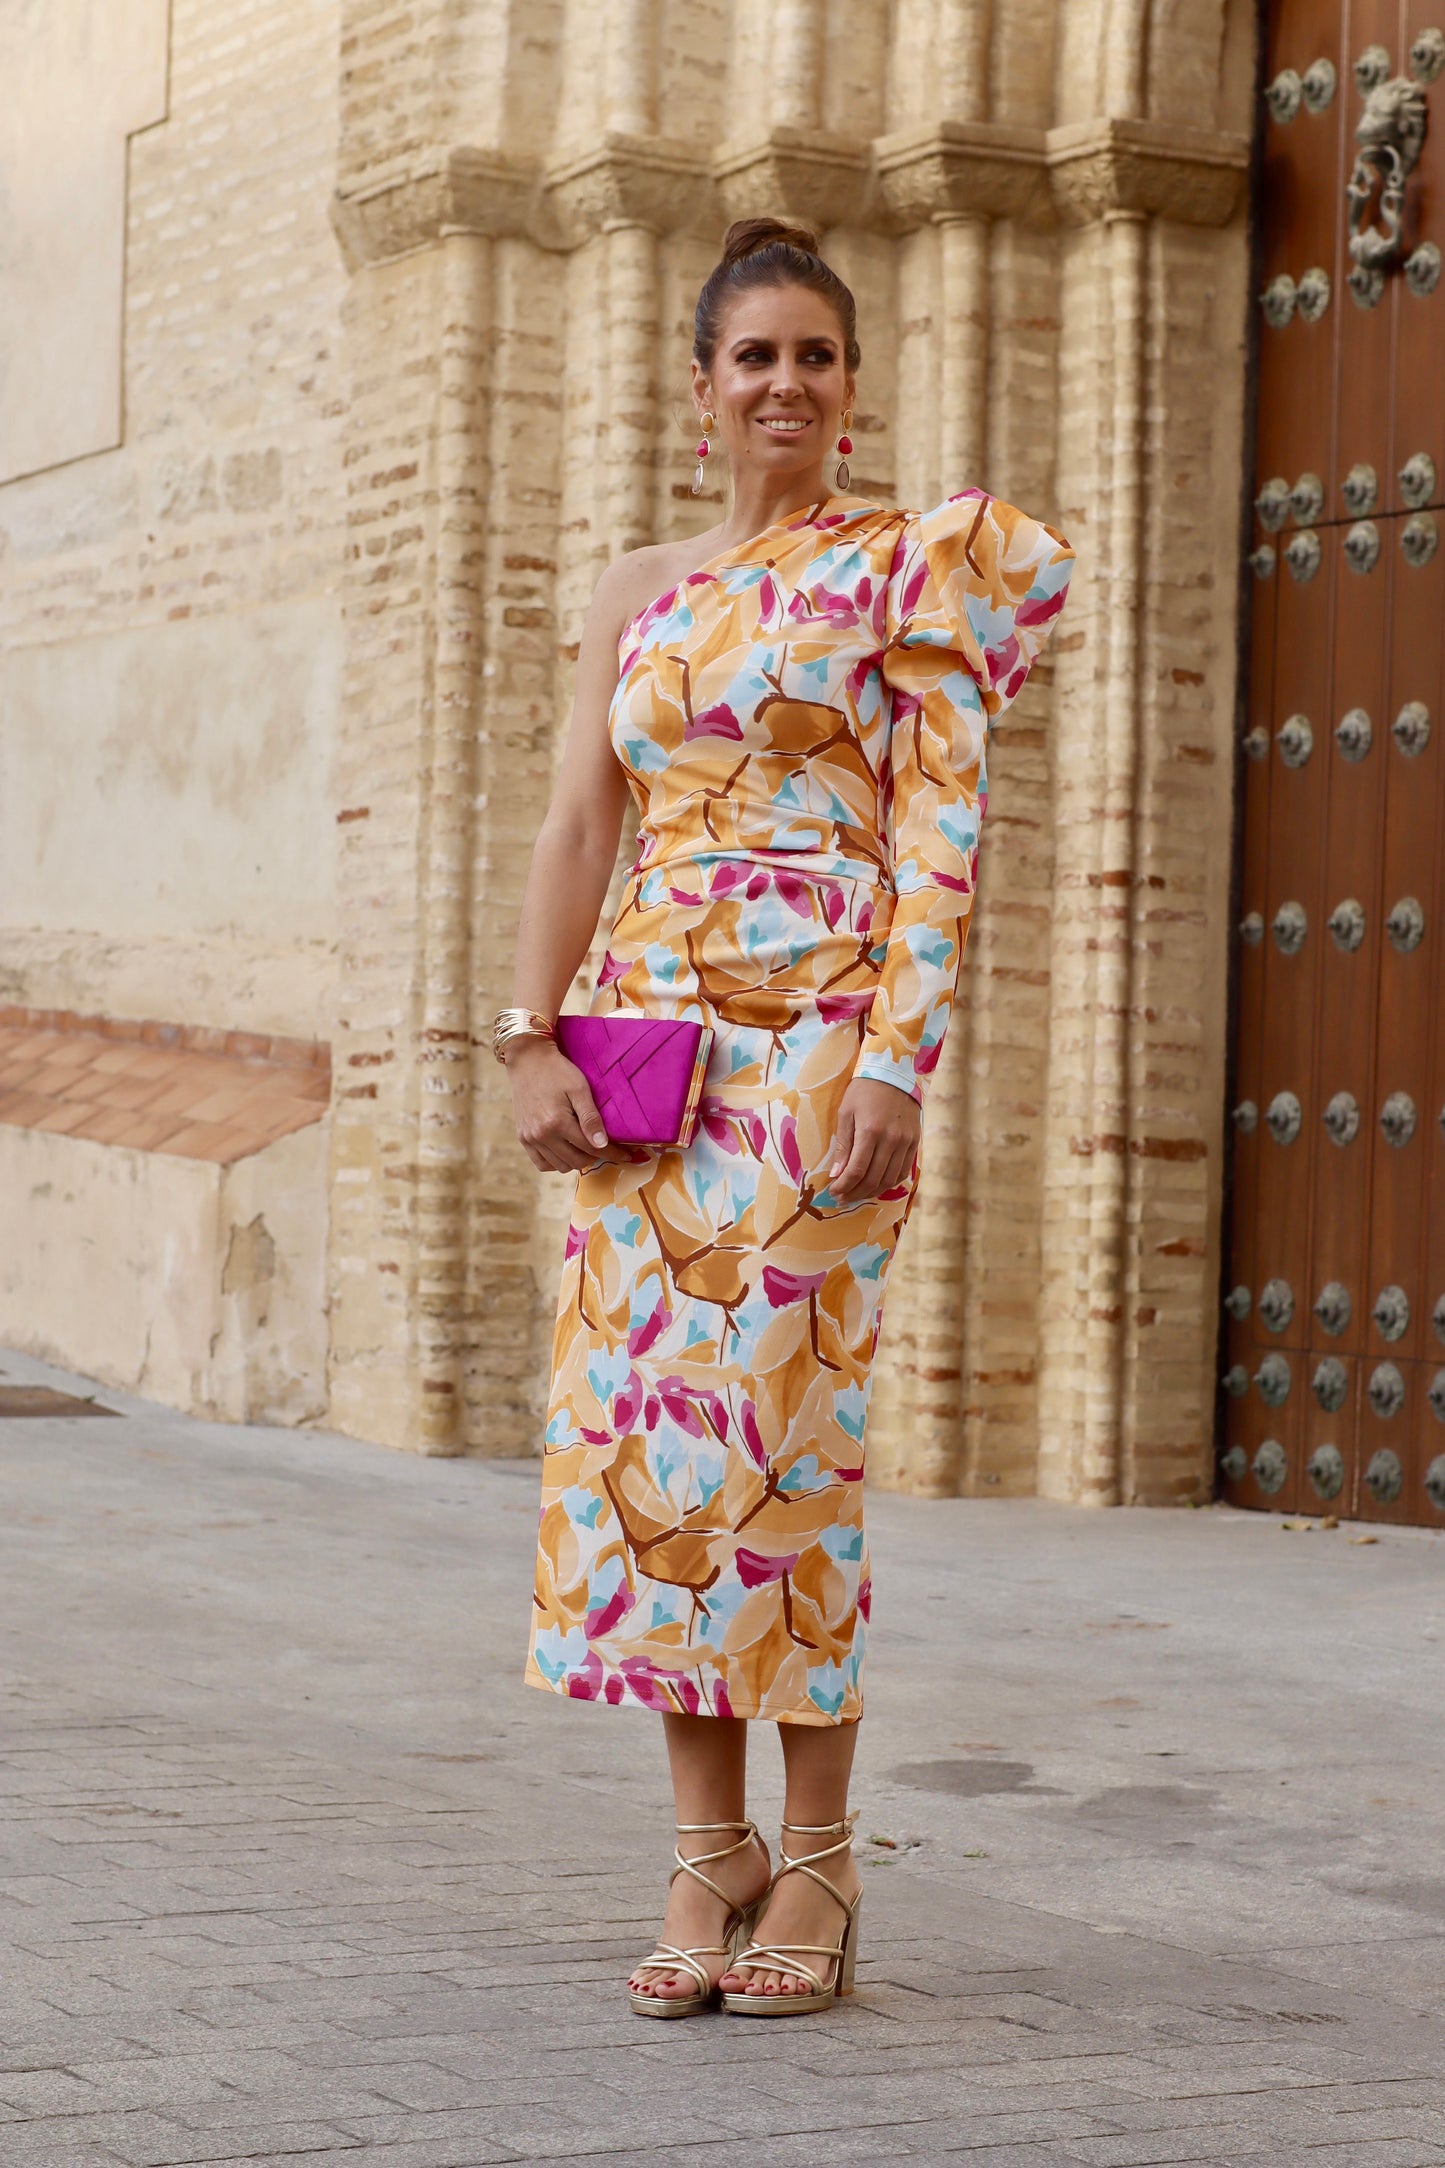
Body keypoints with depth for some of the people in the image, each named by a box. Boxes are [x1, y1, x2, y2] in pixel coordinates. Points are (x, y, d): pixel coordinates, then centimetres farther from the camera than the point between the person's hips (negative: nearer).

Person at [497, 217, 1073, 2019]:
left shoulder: (911, 566, 3)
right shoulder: (637, 591, 16)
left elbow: (940, 828, -5)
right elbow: (579, 824, 11)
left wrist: (900, 1060, -14)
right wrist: (532, 1038, -2)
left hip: (817, 1038, -4)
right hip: (645, 1042, 5)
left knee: (780, 1421, -8)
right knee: (640, 1422, 0)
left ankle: (815, 1867, 3)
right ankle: (709, 1855, 9)